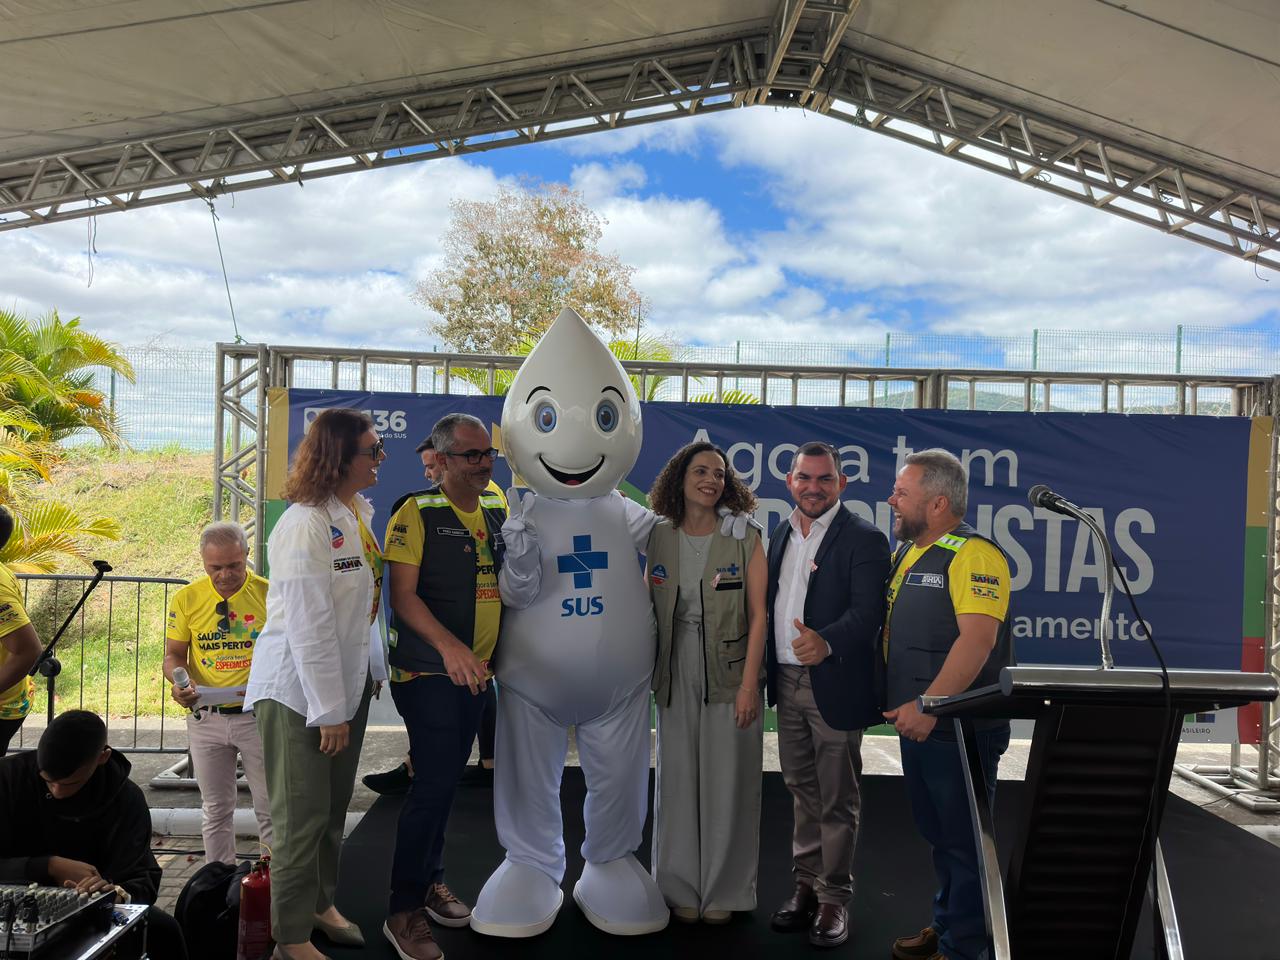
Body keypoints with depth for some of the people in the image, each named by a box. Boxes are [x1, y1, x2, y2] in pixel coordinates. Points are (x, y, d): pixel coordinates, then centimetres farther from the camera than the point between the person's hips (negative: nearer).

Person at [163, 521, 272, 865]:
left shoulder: (268, 594, -6)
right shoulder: (186, 598, 1)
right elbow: (174, 655, 7)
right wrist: (180, 683, -13)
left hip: (258, 715, -2)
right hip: (206, 717, 2)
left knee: (270, 806, 3)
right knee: (215, 809, 13)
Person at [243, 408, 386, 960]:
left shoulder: (360, 512, 5)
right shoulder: (306, 524, -21)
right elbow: (309, 625, -22)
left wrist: (371, 670, 12)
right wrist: (328, 710, -20)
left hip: (348, 679, 8)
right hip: (299, 687, -8)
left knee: (334, 806, 20)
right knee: (302, 815, 5)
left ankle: (322, 902, 39)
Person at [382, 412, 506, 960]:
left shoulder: (498, 509, 7)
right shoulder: (416, 514, -11)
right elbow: (403, 596, -16)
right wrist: (448, 646, -29)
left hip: (476, 671, 6)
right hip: (427, 672, -6)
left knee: (446, 779, 17)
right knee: (435, 781, -8)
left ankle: (430, 880, 34)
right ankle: (404, 912, 7)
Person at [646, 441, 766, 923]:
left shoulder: (745, 541, -3)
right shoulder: (658, 538, 4)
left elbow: (758, 616, -6)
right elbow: (648, 609, 9)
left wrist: (749, 685, -12)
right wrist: (646, 674, 5)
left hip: (730, 677, -2)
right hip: (675, 679, 2)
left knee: (727, 784, 5)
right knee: (677, 781, 10)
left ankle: (724, 891, 22)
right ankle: (681, 888, 25)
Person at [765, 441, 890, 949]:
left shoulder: (863, 540, -11)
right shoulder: (782, 534, 11)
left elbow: (868, 612, -21)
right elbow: (770, 602, 12)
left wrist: (826, 642, -37)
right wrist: (765, 673, 6)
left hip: (834, 687, -6)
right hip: (787, 684, 6)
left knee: (837, 800, 6)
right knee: (802, 791, 18)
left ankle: (834, 897, 20)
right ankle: (806, 884, 32)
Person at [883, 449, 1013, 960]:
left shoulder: (973, 555, -16)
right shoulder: (908, 551, 13)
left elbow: (978, 637, -26)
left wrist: (929, 705, -30)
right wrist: (907, 707, 12)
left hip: (958, 727, -9)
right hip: (915, 722, 9)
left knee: (964, 841, 4)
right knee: (937, 834, 20)